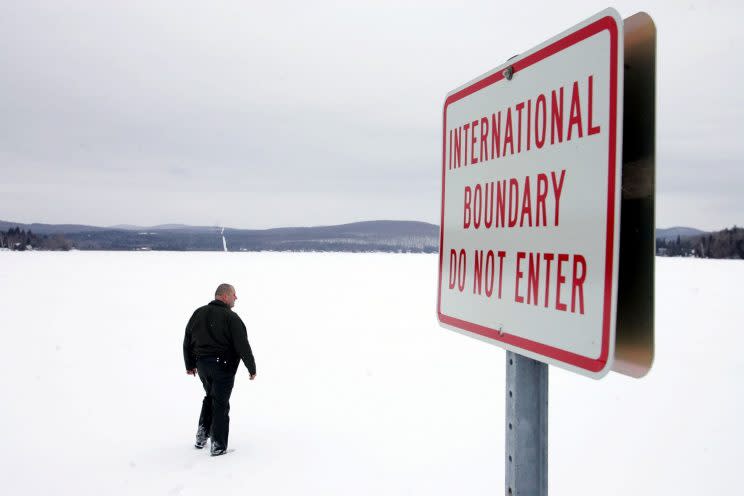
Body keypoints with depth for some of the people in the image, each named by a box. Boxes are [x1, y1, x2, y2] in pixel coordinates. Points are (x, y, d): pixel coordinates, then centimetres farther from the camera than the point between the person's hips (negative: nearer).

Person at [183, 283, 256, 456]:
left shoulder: (198, 313, 7)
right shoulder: (231, 317, -13)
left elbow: (187, 341, 13)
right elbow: (243, 346, -15)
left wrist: (190, 365, 23)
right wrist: (252, 368, -4)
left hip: (202, 364, 6)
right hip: (223, 365, -6)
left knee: (210, 396, 26)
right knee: (220, 403, 4)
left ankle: (203, 432, 20)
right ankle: (218, 445, 8)